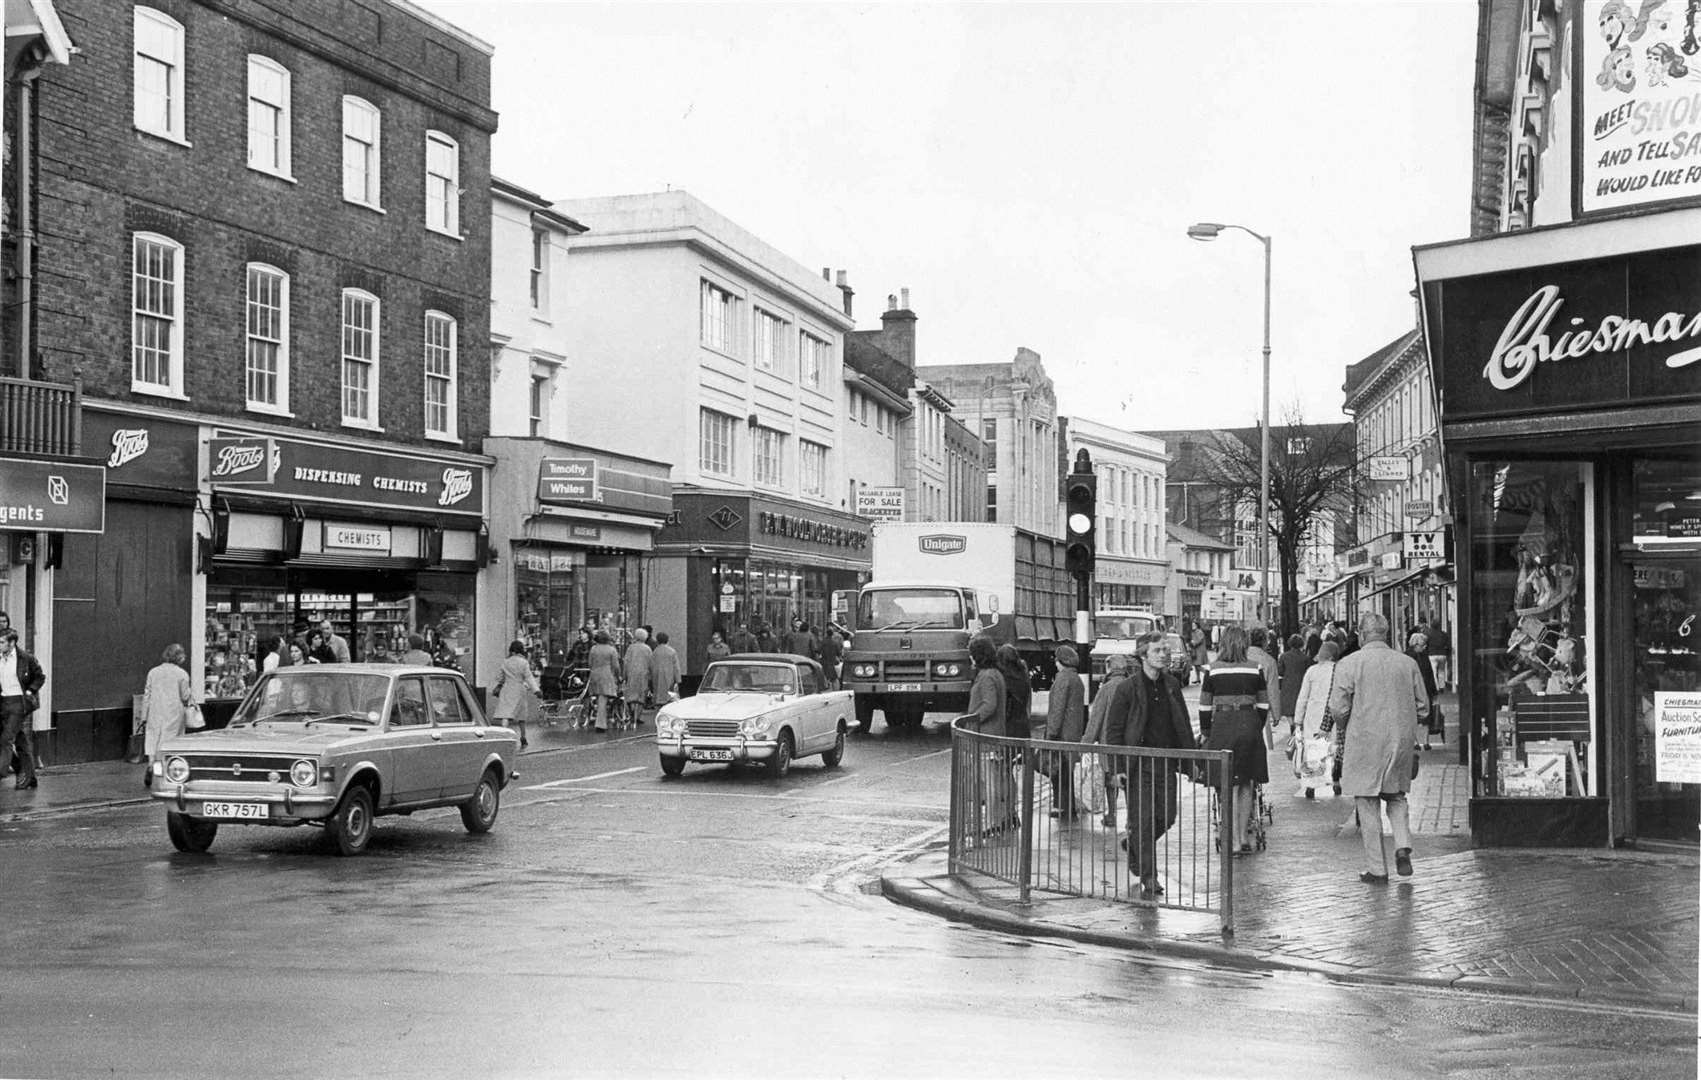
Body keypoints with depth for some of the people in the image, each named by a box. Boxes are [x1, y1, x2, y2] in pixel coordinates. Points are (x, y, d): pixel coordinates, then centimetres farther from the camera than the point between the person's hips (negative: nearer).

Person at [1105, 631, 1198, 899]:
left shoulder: (1171, 684, 9)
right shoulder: (1127, 688, -7)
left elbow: (1183, 725, 16)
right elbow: (1113, 729, -5)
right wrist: (1119, 766, -12)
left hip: (1166, 762, 5)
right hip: (1138, 764, -5)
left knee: (1167, 816, 6)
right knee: (1143, 821, -4)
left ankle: (1134, 848, 33)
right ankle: (1149, 880, 1)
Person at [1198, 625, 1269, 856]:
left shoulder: (1213, 669, 0)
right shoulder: (1255, 669, 3)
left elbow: (1204, 706, 4)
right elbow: (1263, 705, 7)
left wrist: (1206, 733, 13)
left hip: (1222, 726, -1)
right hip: (1249, 725, 1)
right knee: (1247, 784, 13)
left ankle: (1233, 841, 2)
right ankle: (1243, 837, 18)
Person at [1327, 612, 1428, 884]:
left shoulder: (1348, 664, -9)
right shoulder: (1408, 663, 2)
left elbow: (1338, 710, -11)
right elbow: (1422, 706, 7)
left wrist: (1347, 723, 11)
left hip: (1364, 743, -3)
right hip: (1402, 740, 3)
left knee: (1368, 805, 6)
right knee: (1396, 795, 22)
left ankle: (1377, 869, 8)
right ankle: (1403, 846, 1)